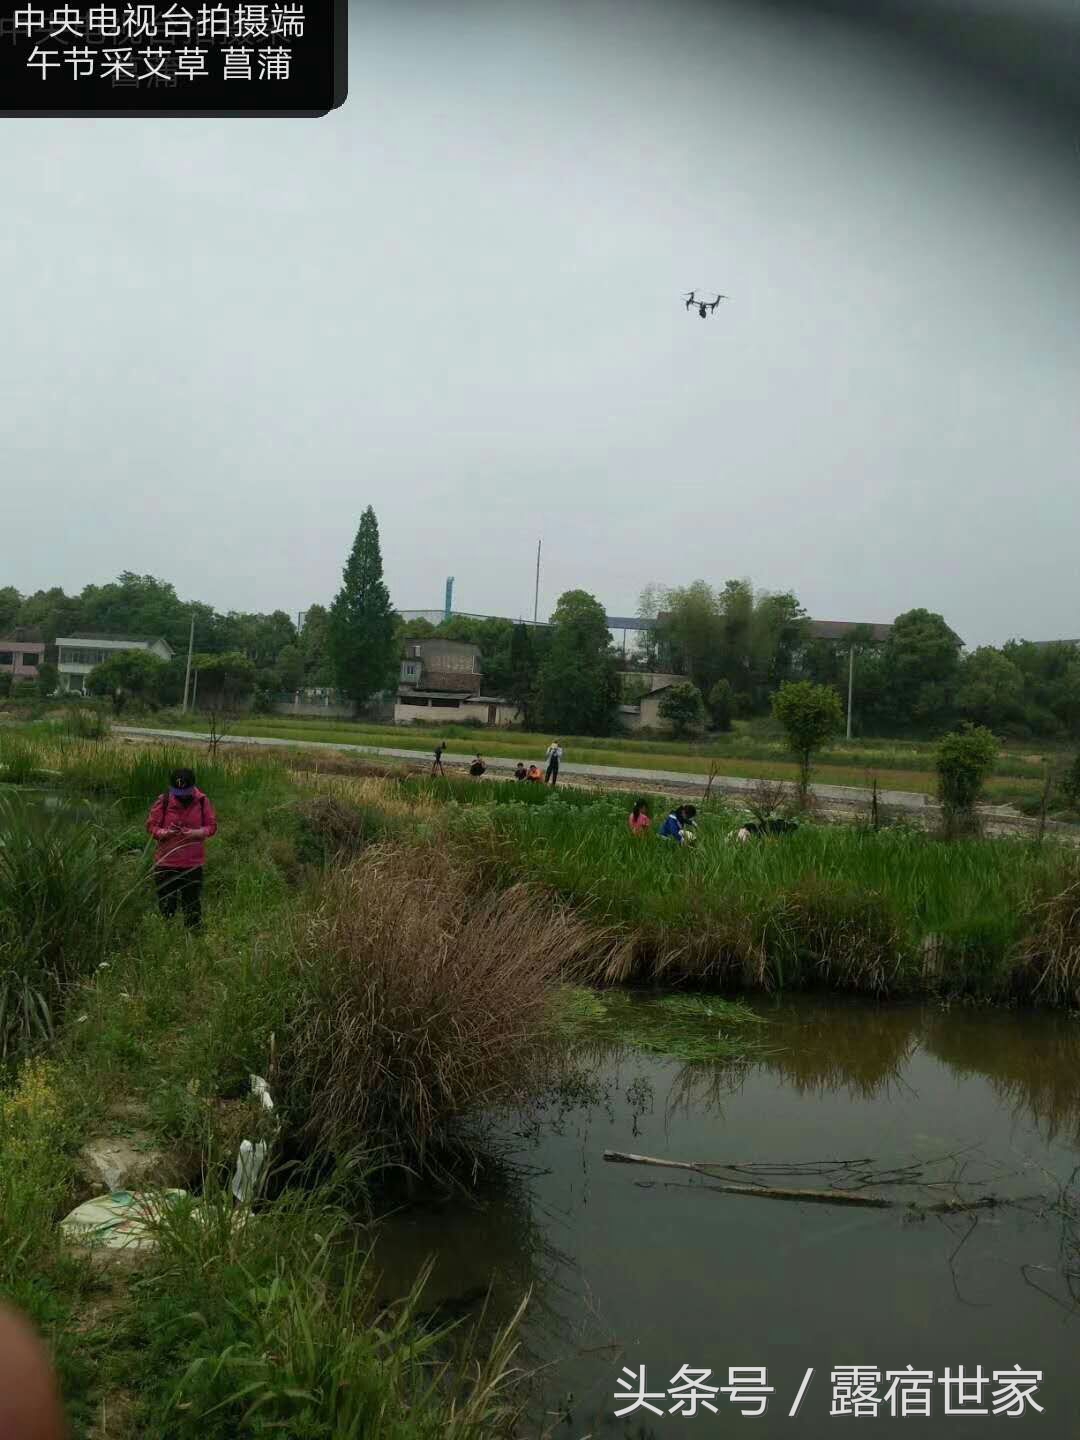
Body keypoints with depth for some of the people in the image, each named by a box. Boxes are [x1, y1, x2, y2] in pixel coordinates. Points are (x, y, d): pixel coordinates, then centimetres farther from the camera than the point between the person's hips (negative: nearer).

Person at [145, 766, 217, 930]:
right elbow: (151, 825, -2)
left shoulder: (202, 801, -4)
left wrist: (197, 833, -19)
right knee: (166, 905, 8)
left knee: (192, 905, 10)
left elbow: (212, 826, 1)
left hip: (193, 863, 0)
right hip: (166, 862, 0)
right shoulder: (163, 801, -7)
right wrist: (164, 833, -23)